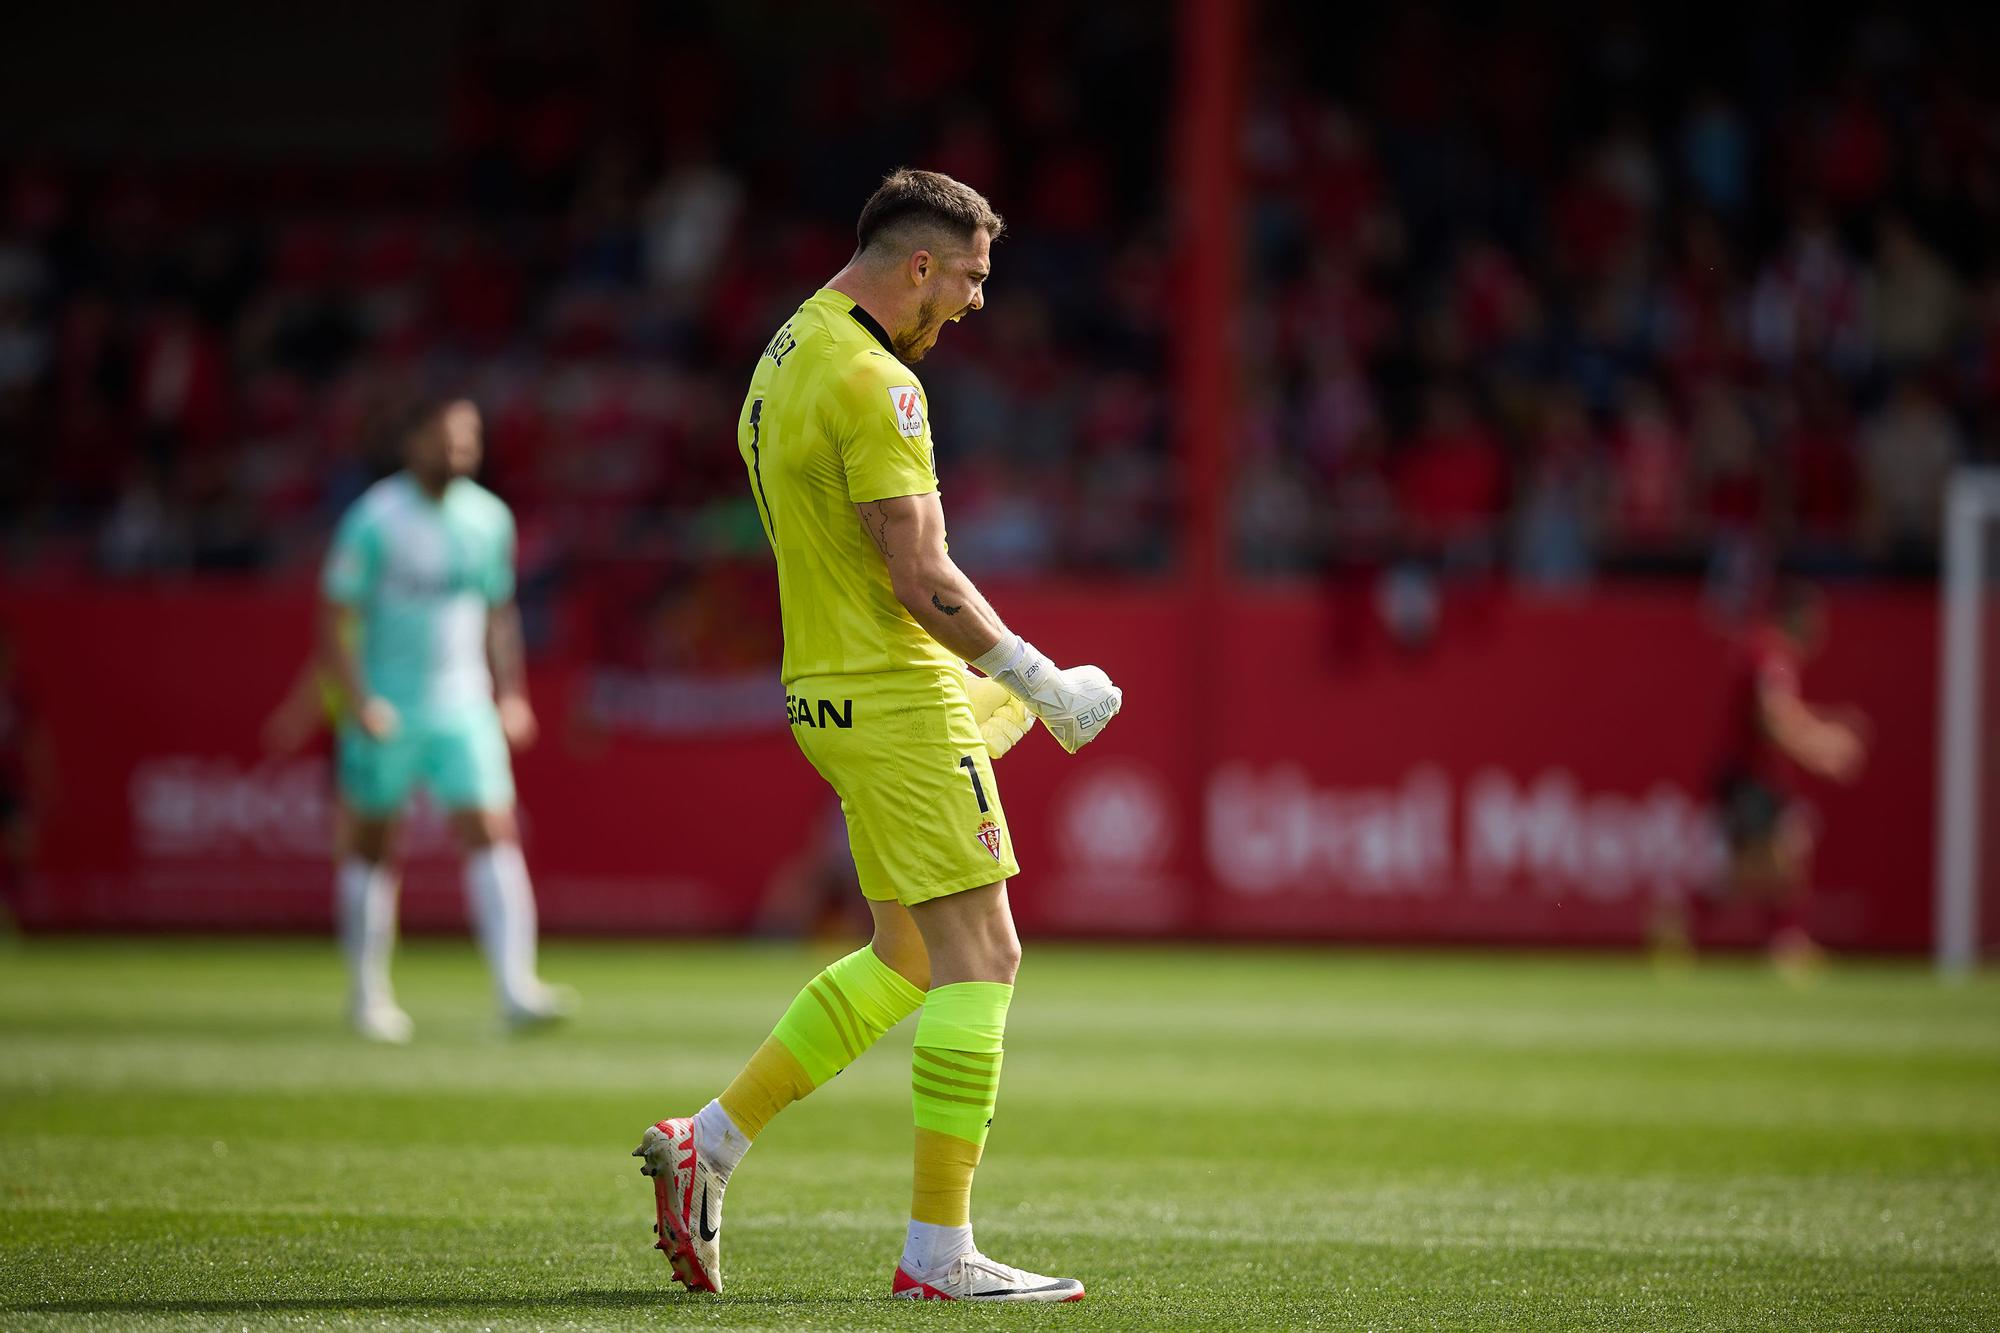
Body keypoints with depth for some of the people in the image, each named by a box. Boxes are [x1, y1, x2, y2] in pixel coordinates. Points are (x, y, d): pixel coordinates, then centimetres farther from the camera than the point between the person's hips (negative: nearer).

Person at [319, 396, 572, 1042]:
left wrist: (511, 695, 11)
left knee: (493, 832, -11)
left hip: (463, 706, 3)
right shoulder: (375, 520, -10)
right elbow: (334, 620, -8)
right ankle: (368, 994, 21)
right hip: (385, 713, -3)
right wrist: (359, 702, -18)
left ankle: (516, 988, -18)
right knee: (372, 849, 7)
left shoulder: (489, 517, 6)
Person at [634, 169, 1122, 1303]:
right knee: (979, 958, -6)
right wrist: (1040, 684, -11)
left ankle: (709, 1144, 15)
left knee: (906, 960, 17)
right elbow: (922, 580, -21)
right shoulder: (872, 381, -17)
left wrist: (983, 678, 22)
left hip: (830, 689, 10)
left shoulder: (788, 356, 14)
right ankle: (940, 1254, -6)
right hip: (896, 699, -10)